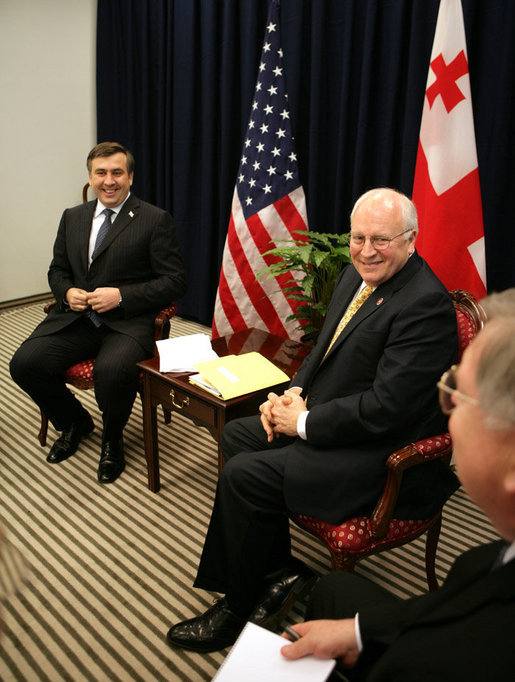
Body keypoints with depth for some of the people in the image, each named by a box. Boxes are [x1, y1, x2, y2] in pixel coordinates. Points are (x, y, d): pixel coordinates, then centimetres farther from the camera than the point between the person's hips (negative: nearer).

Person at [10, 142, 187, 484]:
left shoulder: (156, 220, -1)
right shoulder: (72, 218, 16)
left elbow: (175, 281, -6)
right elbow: (58, 270, 24)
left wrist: (121, 296, -16)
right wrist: (67, 292, -1)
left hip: (127, 321, -5)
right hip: (76, 316, 6)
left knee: (112, 370, -35)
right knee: (24, 364, -15)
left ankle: (112, 437, 1)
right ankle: (75, 422, 15)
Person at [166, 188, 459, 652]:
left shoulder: (426, 304, -23)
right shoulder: (357, 275, 6)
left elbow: (386, 408, -27)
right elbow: (324, 350, 17)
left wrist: (304, 422, -17)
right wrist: (295, 394, -2)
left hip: (384, 456, -10)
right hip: (332, 418, 10)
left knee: (243, 475, -18)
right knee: (237, 435, 8)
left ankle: (236, 609, 7)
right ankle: (280, 571, 15)